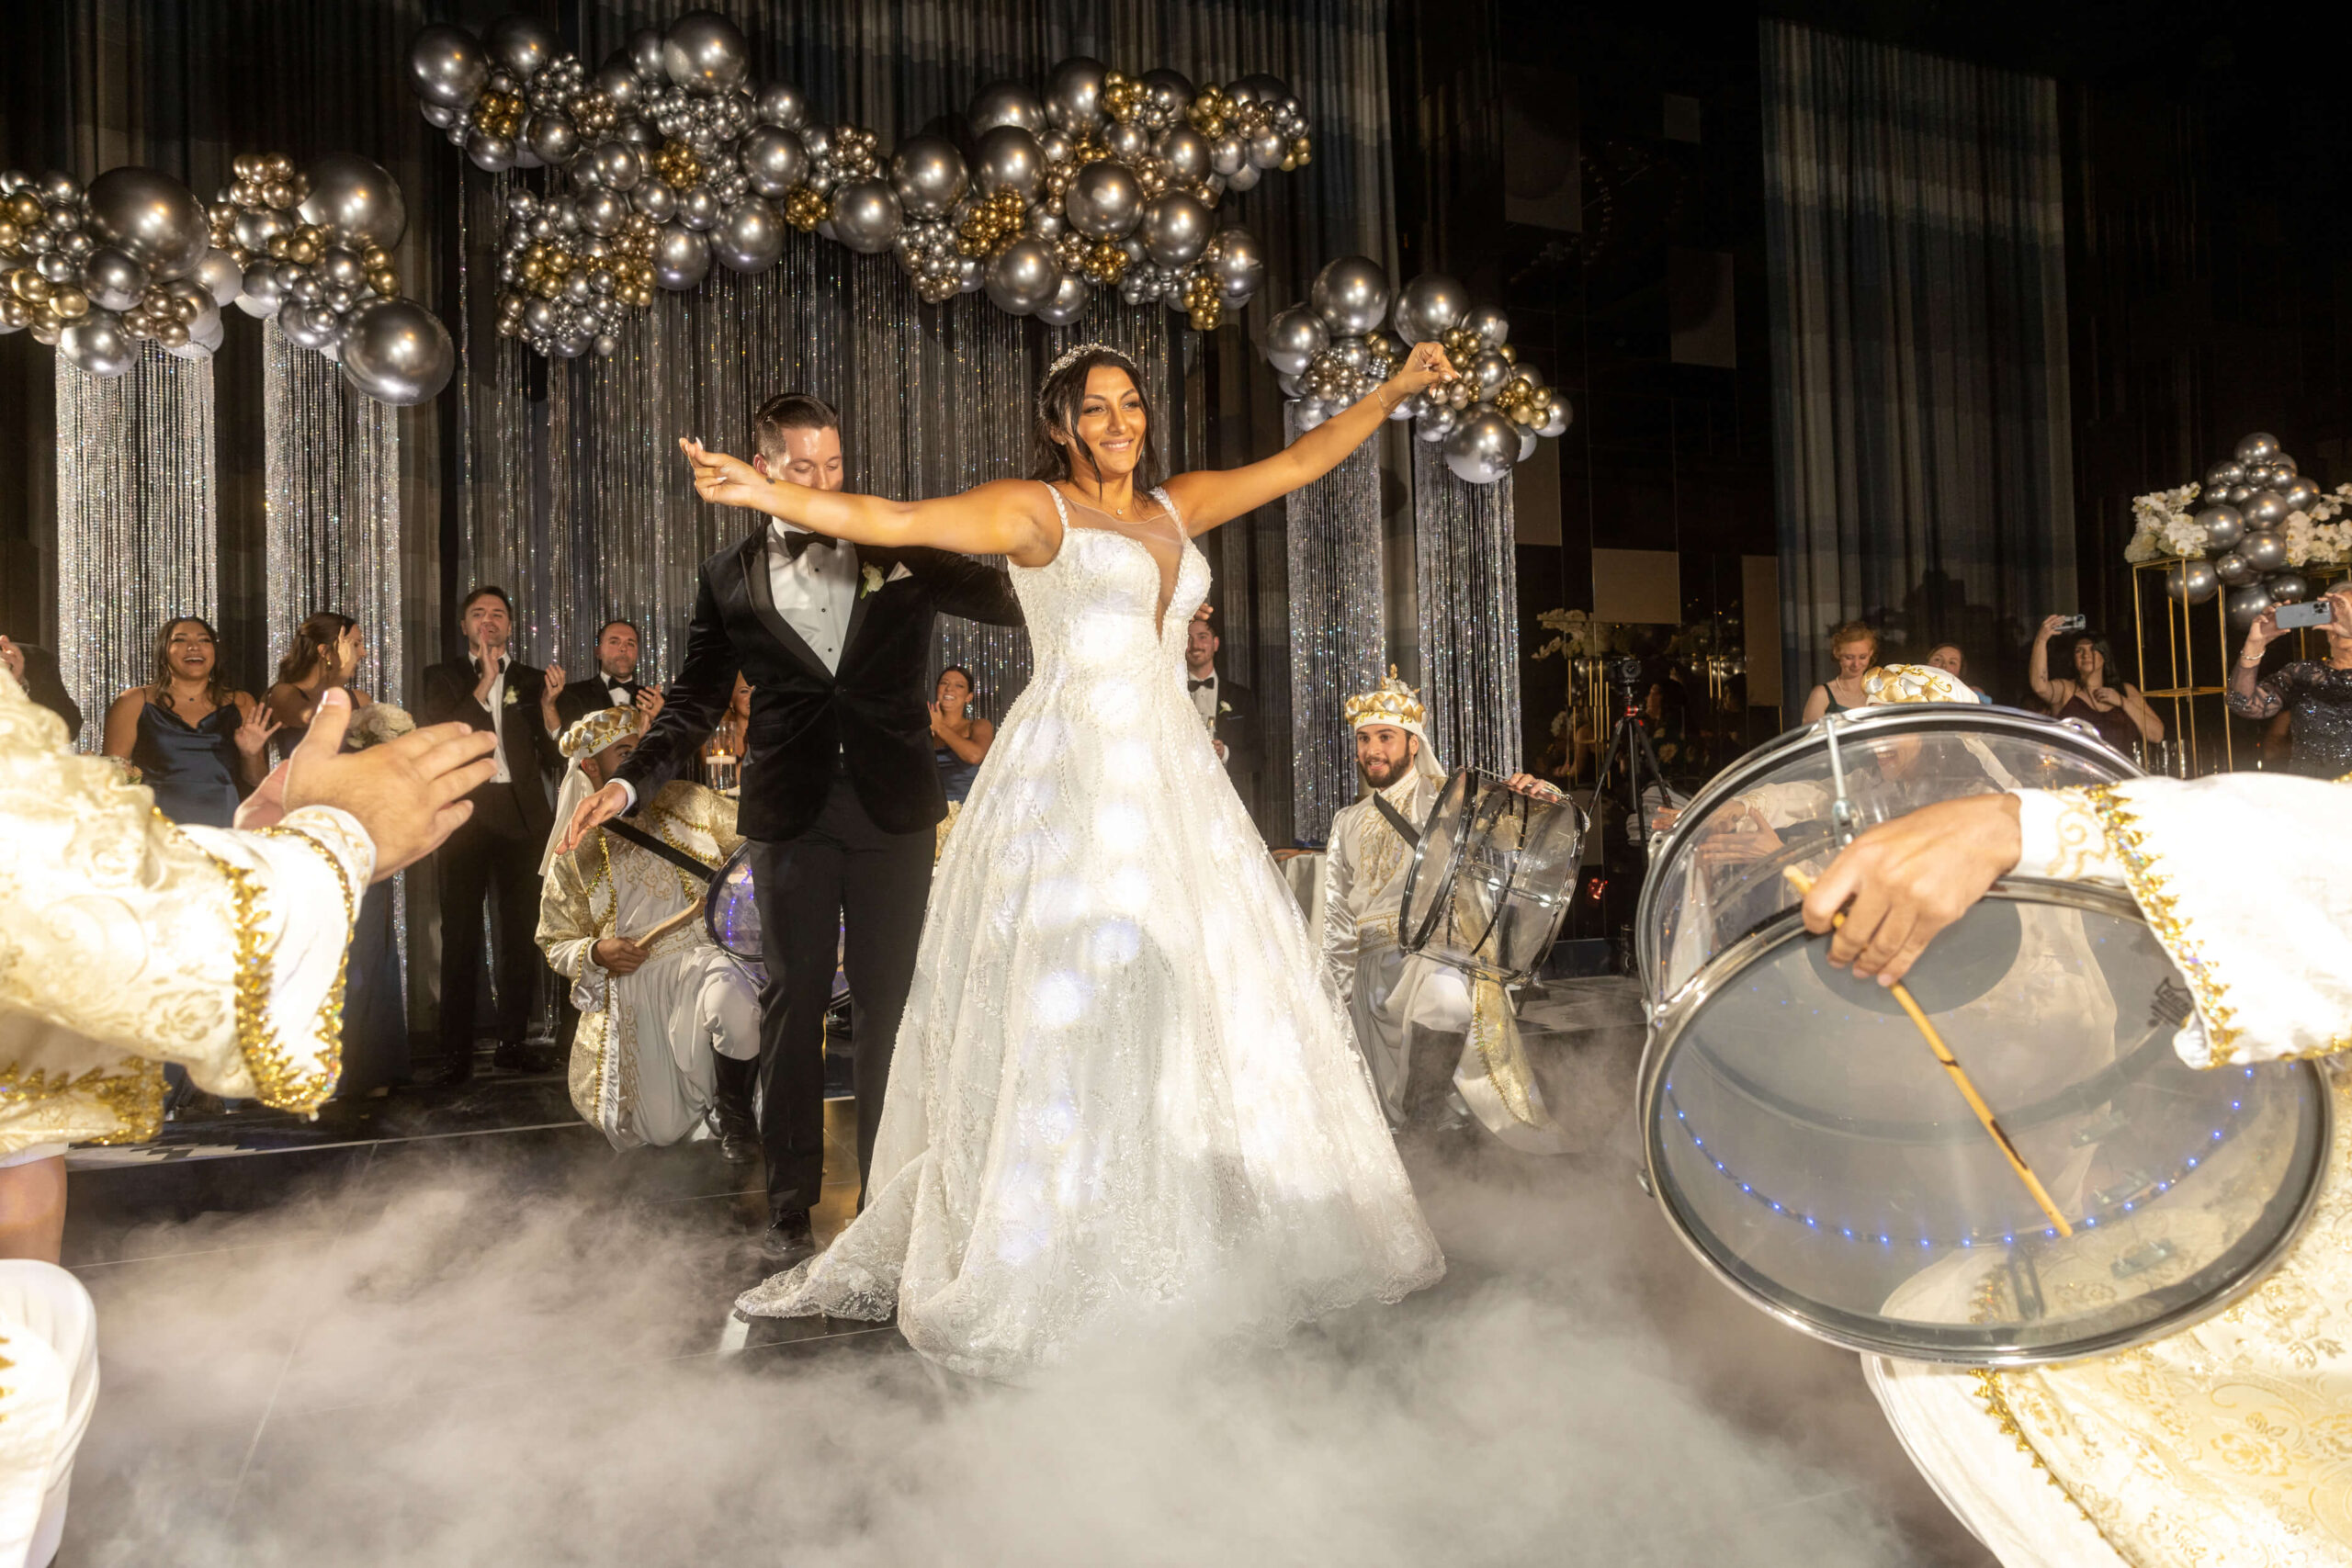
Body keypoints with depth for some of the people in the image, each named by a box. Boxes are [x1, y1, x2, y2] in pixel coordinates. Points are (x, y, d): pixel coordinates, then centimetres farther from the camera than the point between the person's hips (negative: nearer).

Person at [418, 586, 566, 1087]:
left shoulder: (532, 680, 12)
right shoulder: (442, 678, 10)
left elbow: (555, 758, 6)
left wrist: (549, 703, -9)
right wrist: (485, 684, -12)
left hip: (522, 819, 2)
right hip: (466, 814, -2)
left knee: (522, 936, 5)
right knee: (461, 937, 0)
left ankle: (513, 1042, 14)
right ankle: (456, 1053, 2)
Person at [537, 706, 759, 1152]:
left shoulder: (685, 800, 8)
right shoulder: (574, 851, 7)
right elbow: (555, 943, 12)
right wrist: (596, 953, -9)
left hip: (702, 957, -1)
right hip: (629, 990, 1)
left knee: (735, 1009, -39)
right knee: (662, 1131, -3)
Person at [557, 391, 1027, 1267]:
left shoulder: (901, 553, 7)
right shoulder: (730, 579, 10)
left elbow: (1011, 600, 4)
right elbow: (695, 701, 9)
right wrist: (632, 780, -5)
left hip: (893, 809, 0)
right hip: (790, 816, 1)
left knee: (888, 1004, 4)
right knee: (792, 1006, 6)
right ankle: (790, 1208, 16)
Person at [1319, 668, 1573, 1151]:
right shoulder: (1348, 823, 23)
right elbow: (1337, 916, 23)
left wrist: (1538, 794, -20)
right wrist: (1337, 1001, 16)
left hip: (1442, 952, -4)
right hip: (1376, 963, 4)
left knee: (1447, 996, -37)